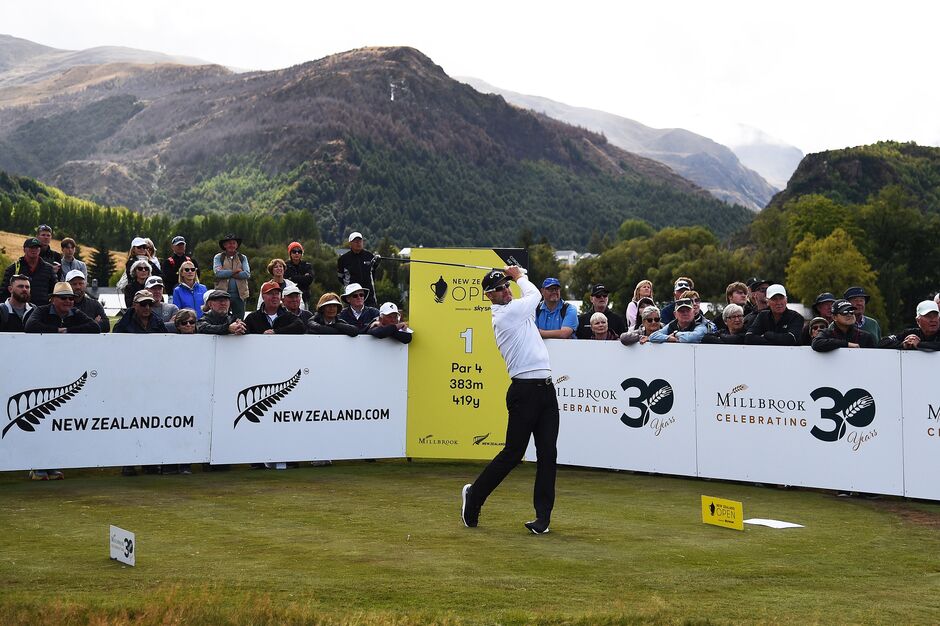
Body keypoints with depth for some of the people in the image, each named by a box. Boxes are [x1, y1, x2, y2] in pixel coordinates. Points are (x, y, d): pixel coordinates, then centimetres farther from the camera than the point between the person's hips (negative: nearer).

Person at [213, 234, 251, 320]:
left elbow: (247, 274, -4)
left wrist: (227, 274, -8)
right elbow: (218, 272, -9)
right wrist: (234, 271, -7)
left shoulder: (243, 258, 12)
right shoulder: (218, 257, 7)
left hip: (240, 294, 2)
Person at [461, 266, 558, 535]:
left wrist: (515, 277, 23)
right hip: (524, 390, -8)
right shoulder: (507, 312, -7)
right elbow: (534, 295, 6)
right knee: (513, 452, -3)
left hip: (546, 390, 8)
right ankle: (474, 495, 16)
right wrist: (520, 277, 21)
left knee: (548, 454, 2)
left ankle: (543, 516, 3)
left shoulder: (516, 310, 18)